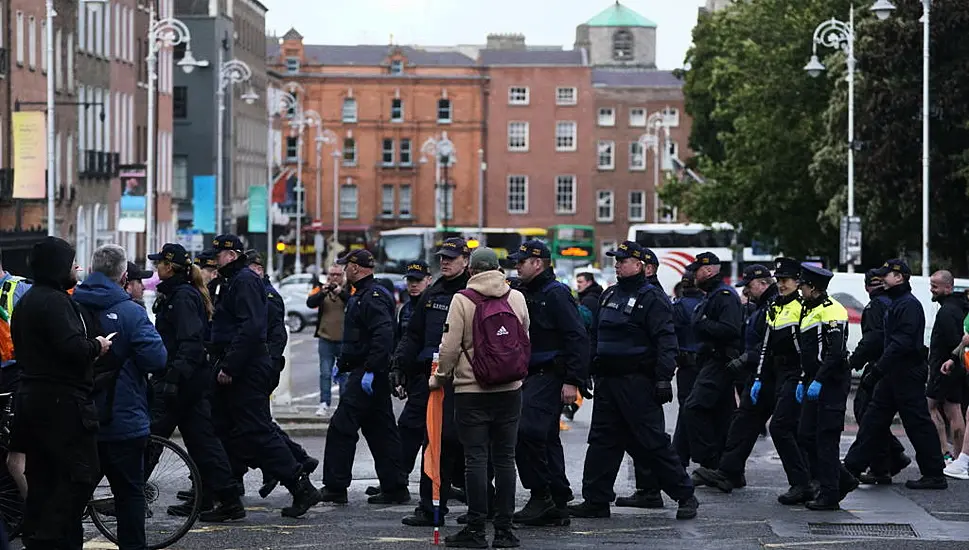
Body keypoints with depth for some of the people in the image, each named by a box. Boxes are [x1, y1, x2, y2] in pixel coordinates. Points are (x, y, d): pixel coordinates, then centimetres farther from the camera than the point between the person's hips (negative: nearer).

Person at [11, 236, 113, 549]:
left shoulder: (26, 301, 17)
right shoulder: (55, 301, -16)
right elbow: (72, 347, -26)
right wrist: (97, 345, -7)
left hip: (32, 395, 10)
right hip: (61, 400, -10)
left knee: (42, 475, 13)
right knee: (81, 473, -8)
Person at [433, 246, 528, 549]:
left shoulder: (462, 300, -8)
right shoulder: (517, 298, 4)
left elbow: (450, 347, -10)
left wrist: (441, 377, 6)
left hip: (471, 391, -4)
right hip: (510, 389, 4)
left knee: (476, 459, -1)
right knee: (505, 458, 7)